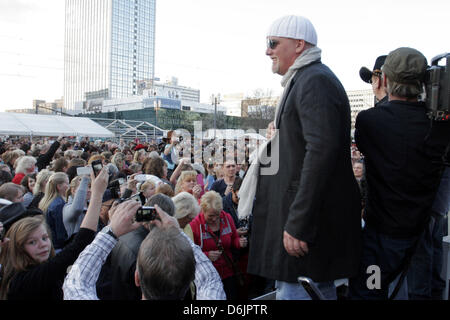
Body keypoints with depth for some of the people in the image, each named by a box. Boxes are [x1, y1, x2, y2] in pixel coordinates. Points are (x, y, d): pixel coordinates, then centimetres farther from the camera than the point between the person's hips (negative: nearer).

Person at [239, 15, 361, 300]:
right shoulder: (305, 79, 19)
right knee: (321, 290, 20)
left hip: (311, 218, -10)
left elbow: (321, 151, -25)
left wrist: (298, 224, -26)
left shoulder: (316, 80, -14)